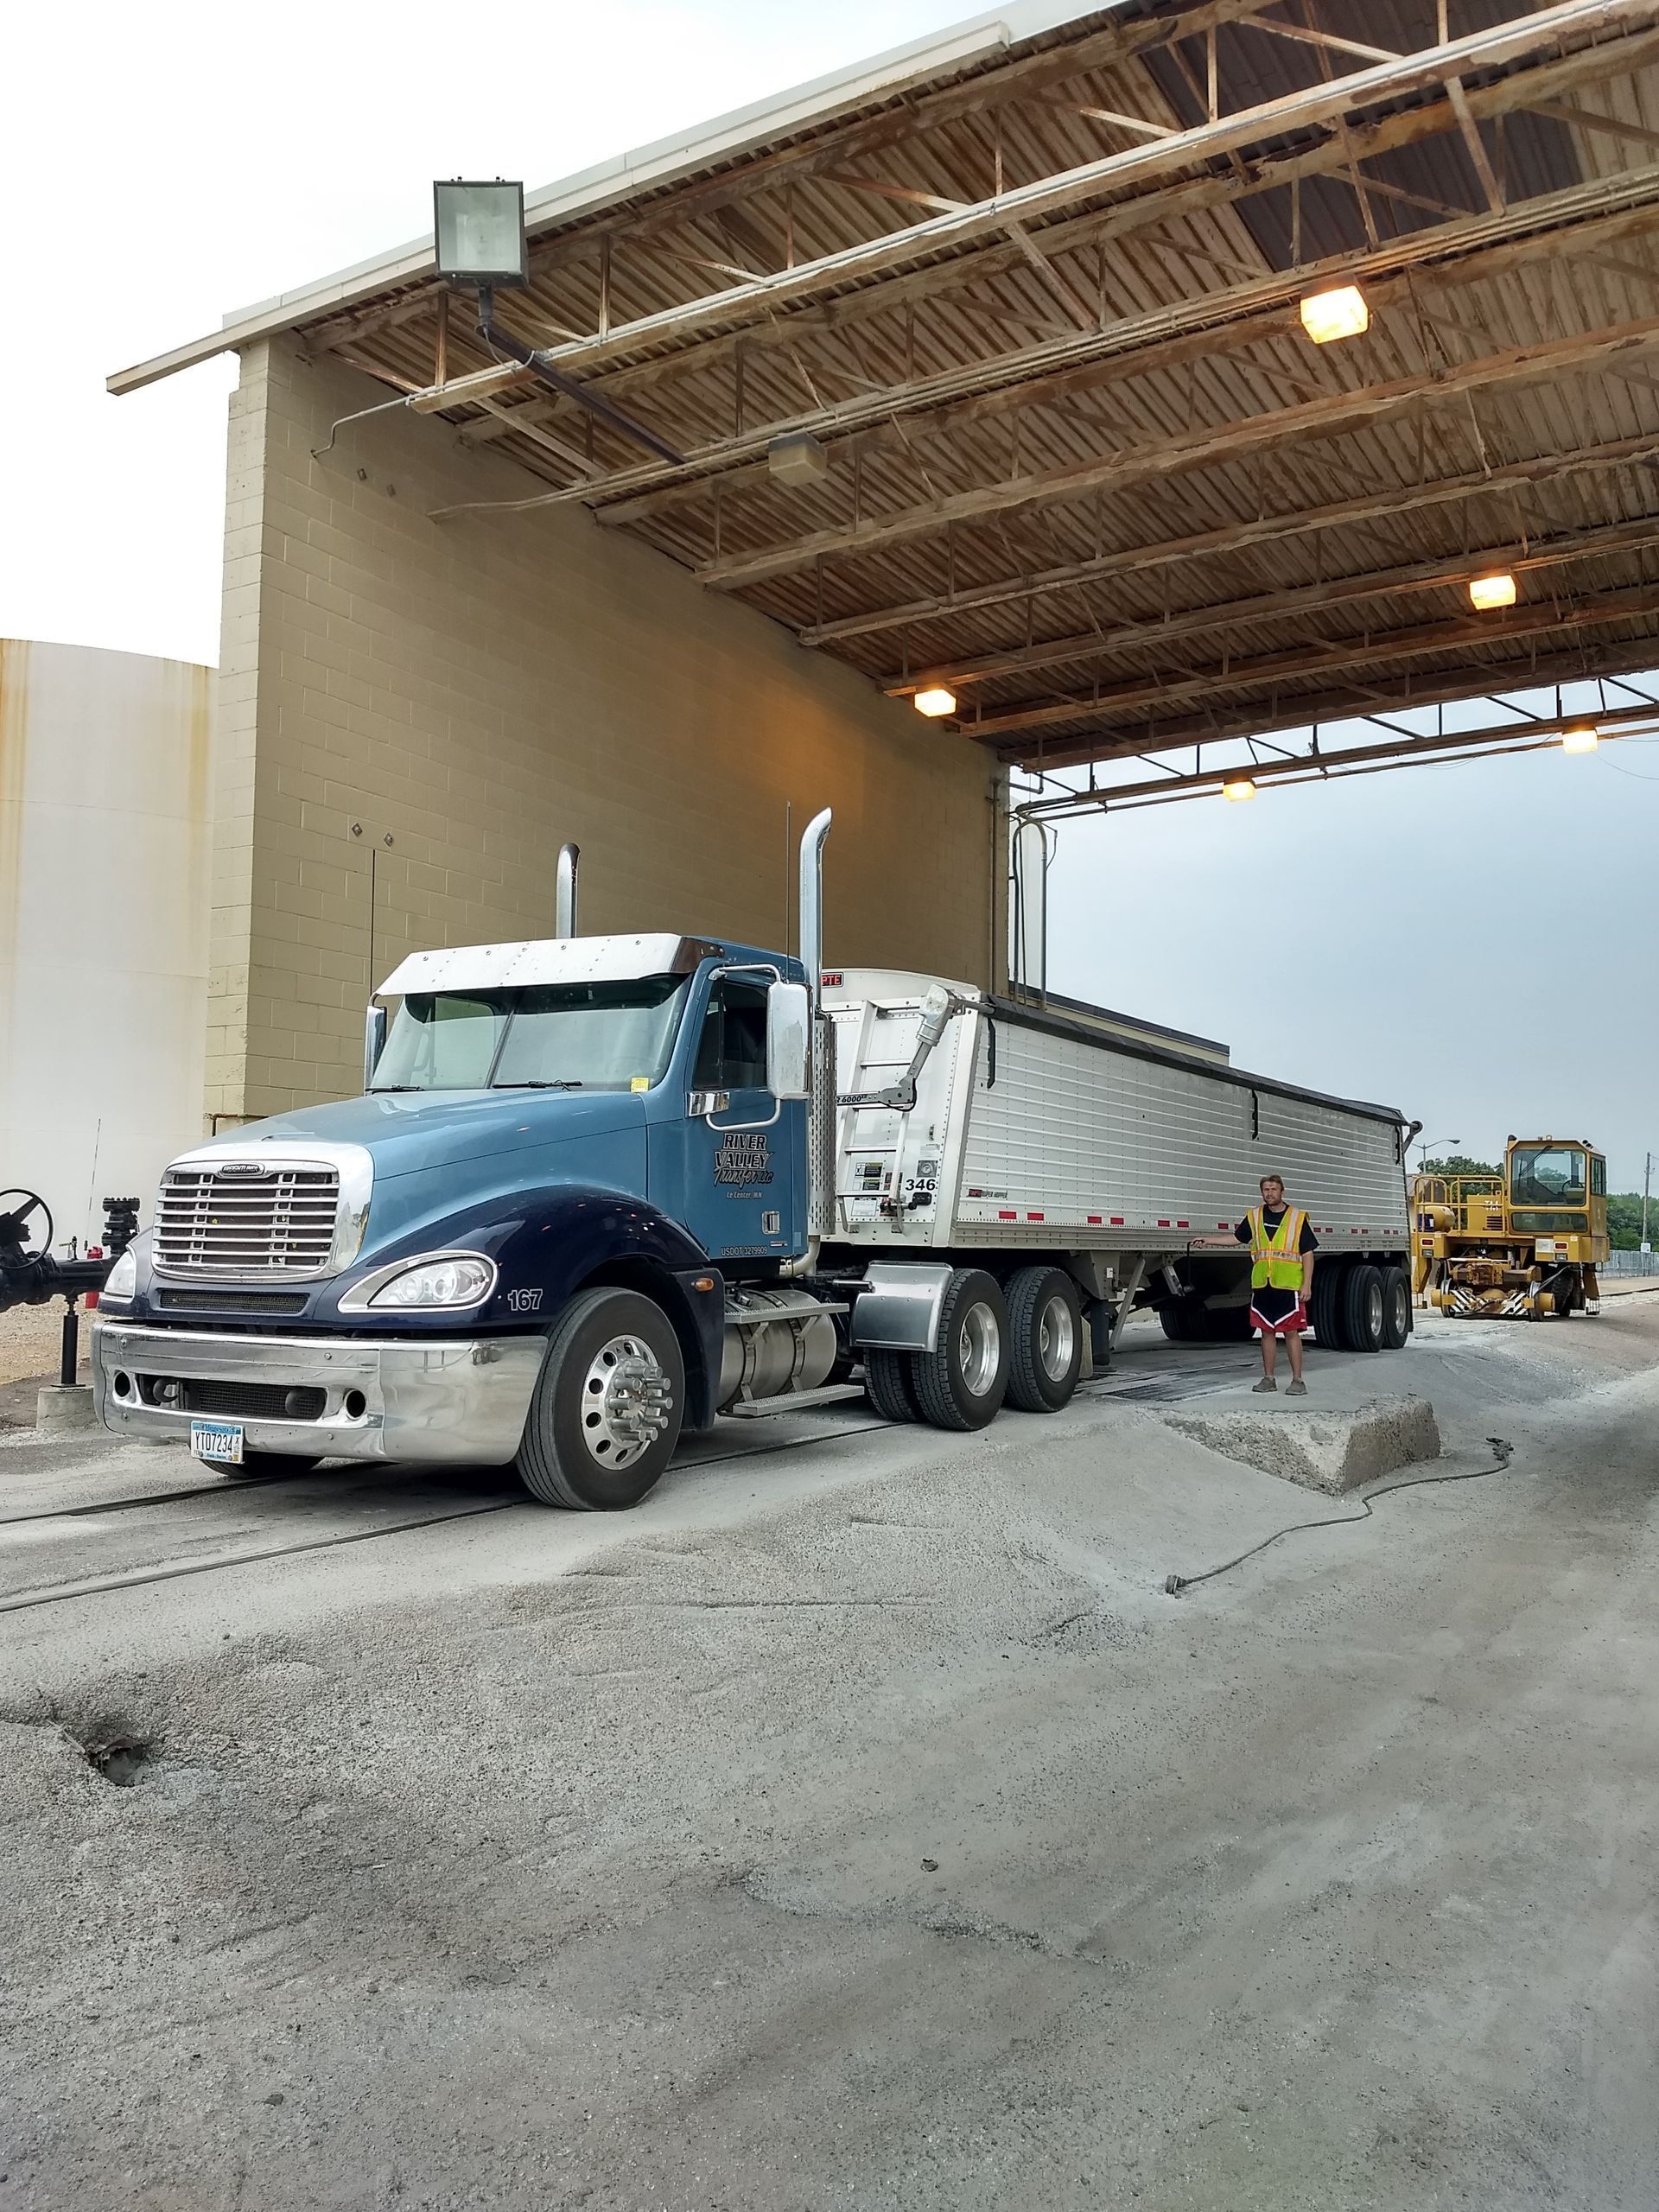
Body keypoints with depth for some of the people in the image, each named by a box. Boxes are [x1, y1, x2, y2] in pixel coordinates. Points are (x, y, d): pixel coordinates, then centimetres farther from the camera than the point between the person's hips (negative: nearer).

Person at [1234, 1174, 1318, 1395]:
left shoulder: (1298, 1217, 1)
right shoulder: (1254, 1216, 10)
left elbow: (1308, 1254, 0)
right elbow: (1237, 1238, 24)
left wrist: (1306, 1285, -6)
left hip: (1289, 1286, -4)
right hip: (1262, 1285, 4)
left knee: (1291, 1332, -3)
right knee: (1267, 1331, 8)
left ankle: (1297, 1380, 2)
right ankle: (1268, 1378, 16)